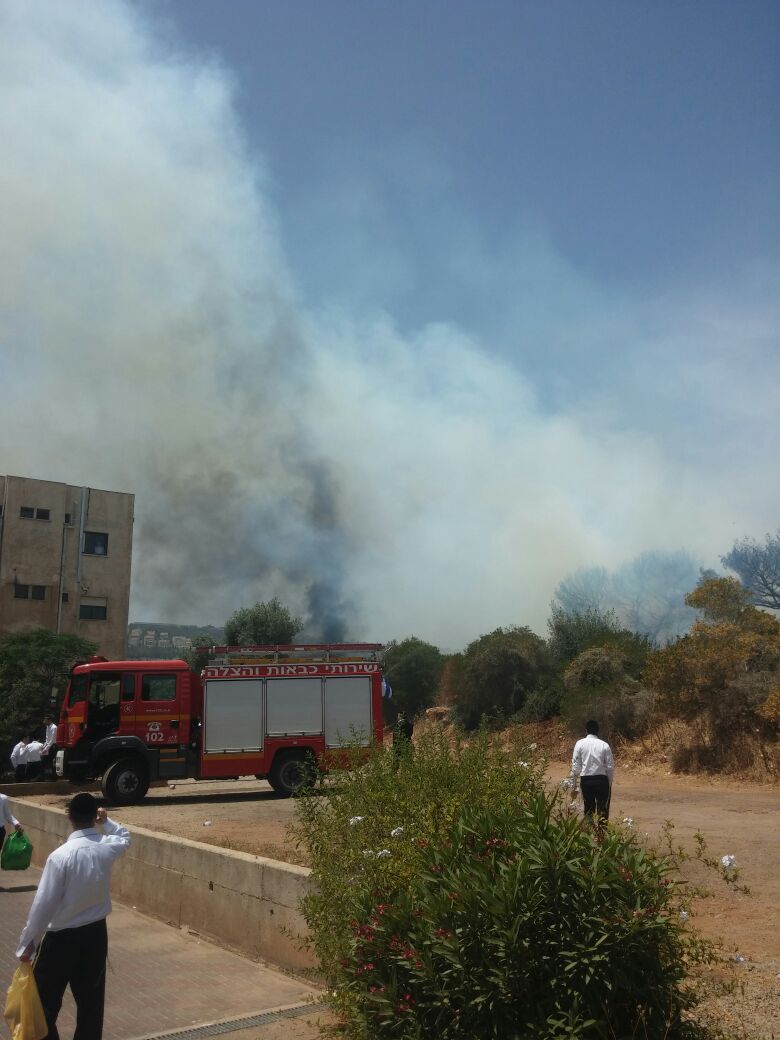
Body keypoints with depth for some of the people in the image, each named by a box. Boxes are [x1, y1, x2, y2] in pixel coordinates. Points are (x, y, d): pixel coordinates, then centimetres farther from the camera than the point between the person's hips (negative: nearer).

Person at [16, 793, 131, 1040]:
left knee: (45, 1002, 13)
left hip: (61, 938, -4)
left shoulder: (61, 856, -22)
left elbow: (43, 904, -17)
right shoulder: (107, 847, -8)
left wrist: (28, 944, -8)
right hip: (96, 934, 5)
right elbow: (125, 837, 20)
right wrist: (106, 822, 13)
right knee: (91, 1001, 17)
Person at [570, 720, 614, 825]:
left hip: (586, 780, 1)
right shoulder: (604, 745, -3)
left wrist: (573, 783, 8)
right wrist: (609, 783, 10)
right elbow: (610, 766, -2)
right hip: (602, 779, -1)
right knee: (603, 809, 6)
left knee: (588, 808, 14)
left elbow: (576, 765, -2)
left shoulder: (580, 744, -2)